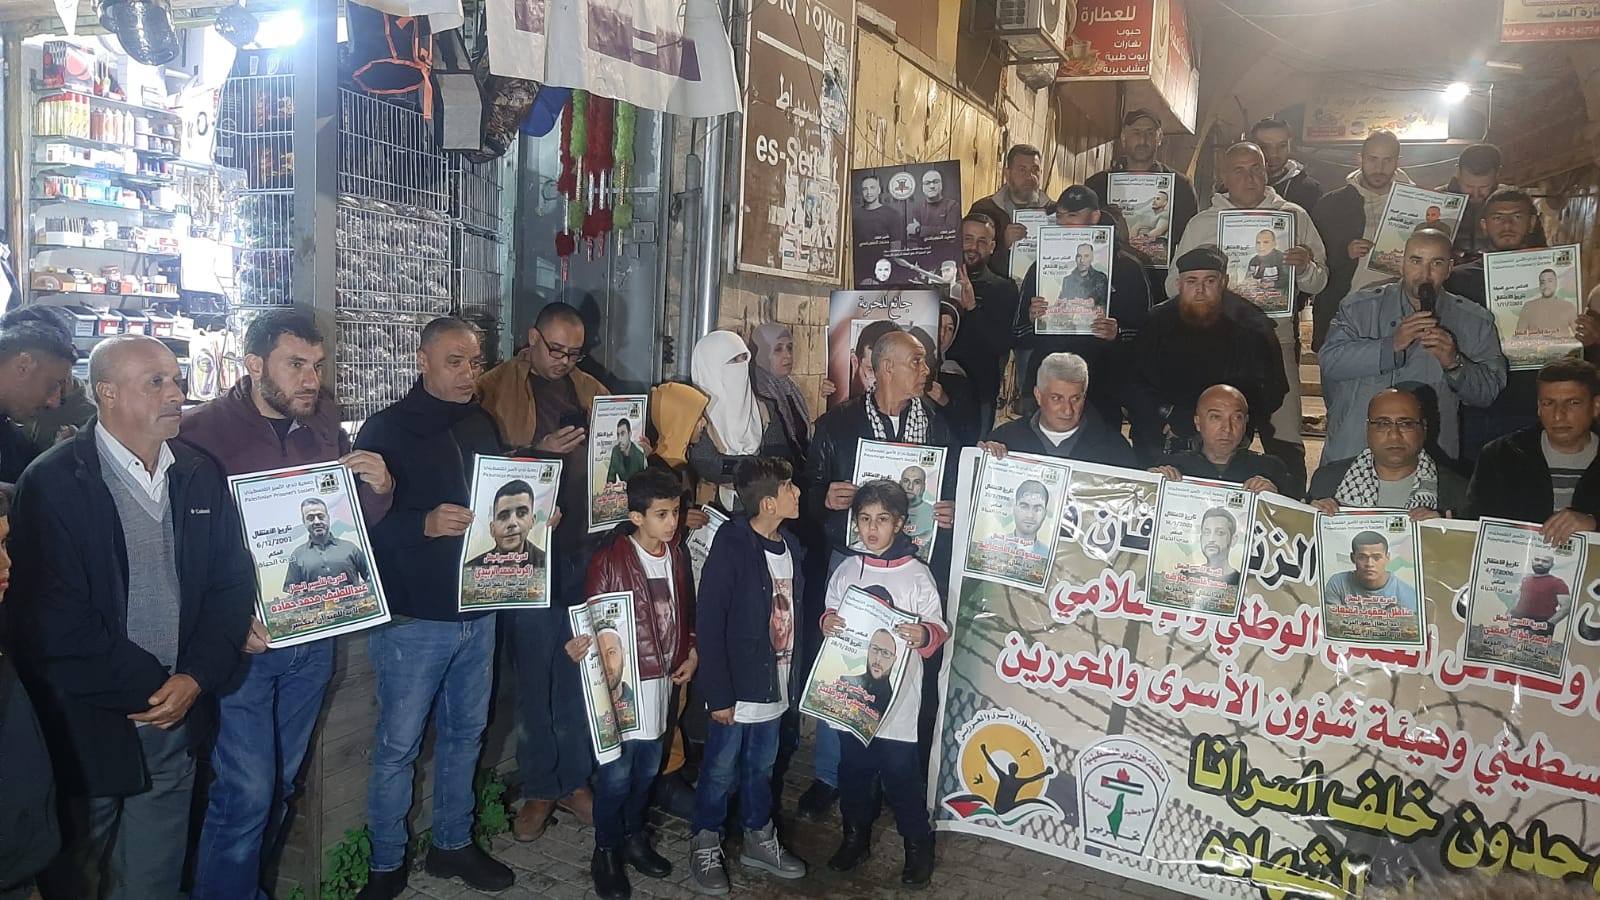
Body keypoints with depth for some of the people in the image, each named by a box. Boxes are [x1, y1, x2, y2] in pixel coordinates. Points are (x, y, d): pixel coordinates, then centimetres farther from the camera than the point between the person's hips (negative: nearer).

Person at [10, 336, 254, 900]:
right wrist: (152, 687, -13)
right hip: (88, 729, -4)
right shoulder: (53, 484, -11)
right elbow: (53, 620, -16)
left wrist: (195, 677, -8)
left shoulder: (202, 477, 5)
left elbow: (233, 583, 5)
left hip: (176, 725, 4)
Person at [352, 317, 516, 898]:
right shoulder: (387, 429, -7)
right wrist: (425, 524, -28)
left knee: (465, 732, 16)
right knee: (398, 745, 3)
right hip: (413, 617, -5)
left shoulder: (481, 425, 10)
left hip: (478, 610, 6)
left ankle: (453, 844, 31)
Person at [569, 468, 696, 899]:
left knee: (647, 769, 17)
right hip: (624, 681, -5)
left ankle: (634, 837, 35)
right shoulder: (610, 560, -14)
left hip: (666, 679, 6)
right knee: (616, 774, 1)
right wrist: (580, 645, -30)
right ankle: (606, 852, 19)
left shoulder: (677, 554, 4)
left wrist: (692, 653, 6)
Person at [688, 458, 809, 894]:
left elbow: (793, 613, 8)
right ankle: (705, 846, 29)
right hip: (737, 688, -6)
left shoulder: (789, 546, 3)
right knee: (720, 772, 10)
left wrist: (794, 679, 7)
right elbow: (709, 621, -18)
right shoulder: (732, 544, -18)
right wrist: (719, 695, -17)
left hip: (775, 686, 6)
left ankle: (759, 840, 38)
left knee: (761, 768, 21)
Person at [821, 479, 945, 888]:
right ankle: (855, 836, 34)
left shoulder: (917, 574, -6)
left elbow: (938, 627, -4)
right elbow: (832, 614, 15)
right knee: (853, 768, 15)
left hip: (897, 694, -3)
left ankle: (918, 843, 22)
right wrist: (827, 622, -7)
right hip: (850, 688, 4)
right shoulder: (847, 571, 4)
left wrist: (925, 635, -26)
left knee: (901, 772, 2)